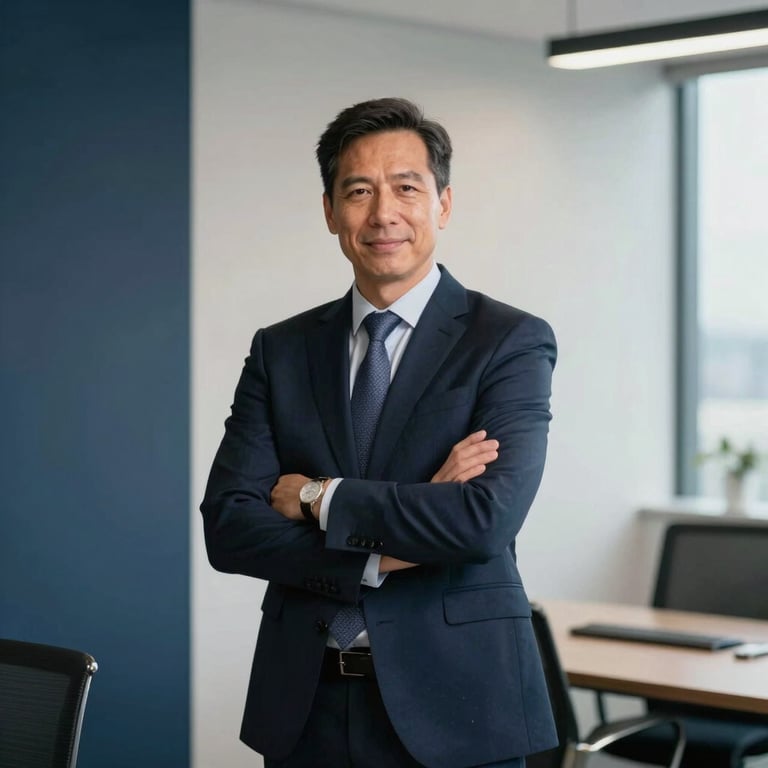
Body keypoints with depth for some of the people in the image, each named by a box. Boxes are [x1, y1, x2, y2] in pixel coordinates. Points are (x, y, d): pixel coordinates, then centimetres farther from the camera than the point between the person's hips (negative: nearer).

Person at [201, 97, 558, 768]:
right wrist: (383, 555, -16)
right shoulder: (281, 351, 6)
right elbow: (227, 526, -4)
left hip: (451, 706, -3)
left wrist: (318, 499, -11)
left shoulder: (512, 341, -5)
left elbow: (488, 517, -19)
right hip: (306, 705, 3)